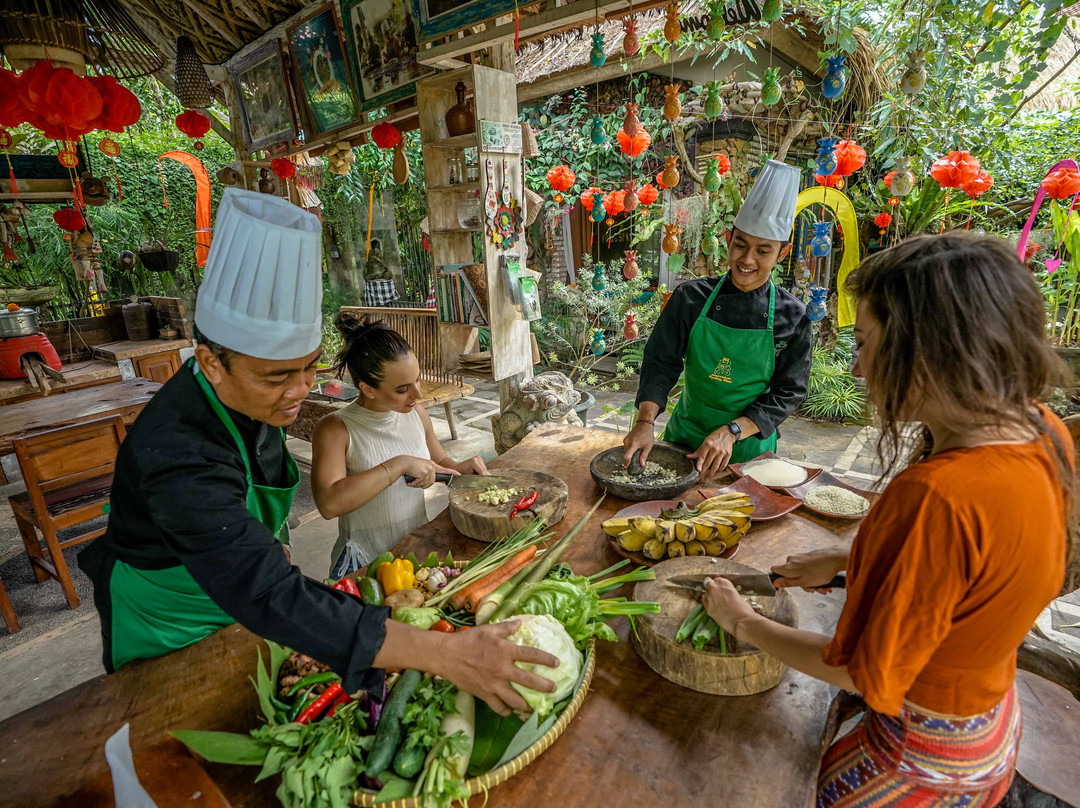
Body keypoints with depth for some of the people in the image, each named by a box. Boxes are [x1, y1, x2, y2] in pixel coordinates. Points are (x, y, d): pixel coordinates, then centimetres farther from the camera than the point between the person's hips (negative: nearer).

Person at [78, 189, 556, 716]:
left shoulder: (257, 396, -16)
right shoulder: (177, 455, -41)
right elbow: (266, 595, -50)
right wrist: (445, 655, -54)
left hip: (240, 602, 6)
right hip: (169, 630, -6)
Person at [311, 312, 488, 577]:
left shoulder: (416, 413, 3)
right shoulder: (335, 429, -13)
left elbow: (439, 461, 20)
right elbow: (329, 503, -27)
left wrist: (459, 468, -2)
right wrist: (400, 464, -27)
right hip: (365, 565, -5)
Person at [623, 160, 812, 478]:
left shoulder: (792, 316, -11)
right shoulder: (692, 297, -10)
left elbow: (788, 392, -8)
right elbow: (661, 362, -8)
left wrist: (731, 432, -22)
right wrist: (646, 421, -22)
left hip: (749, 448, -1)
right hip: (685, 436, 1)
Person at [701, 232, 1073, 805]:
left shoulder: (938, 495, -39)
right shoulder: (1042, 433, -13)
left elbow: (863, 674, -25)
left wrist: (744, 624, -12)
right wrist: (844, 560, 5)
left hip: (922, 754, -7)